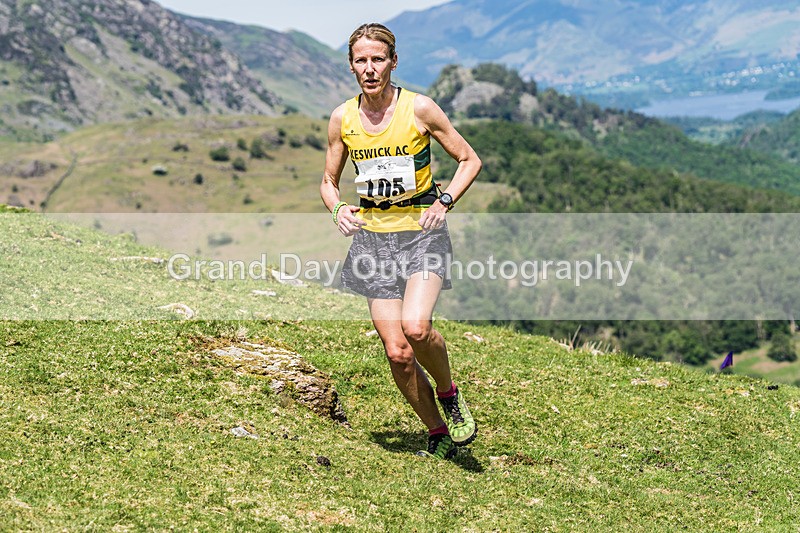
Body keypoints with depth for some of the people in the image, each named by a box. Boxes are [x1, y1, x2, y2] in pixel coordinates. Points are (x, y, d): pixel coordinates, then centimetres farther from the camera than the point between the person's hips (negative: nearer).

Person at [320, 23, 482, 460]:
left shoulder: (419, 109, -7)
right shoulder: (342, 118, 2)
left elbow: (469, 160, 2)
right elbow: (328, 181, 14)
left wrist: (444, 201, -13)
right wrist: (338, 207, -7)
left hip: (422, 232, -3)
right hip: (373, 238, 3)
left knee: (415, 327, -27)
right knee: (397, 352, -2)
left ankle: (449, 393, 4)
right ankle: (438, 434, 18)